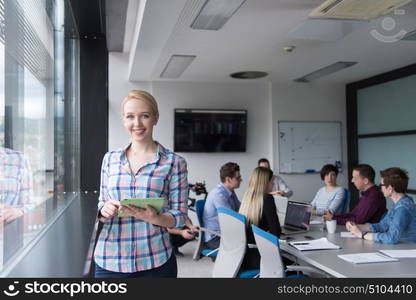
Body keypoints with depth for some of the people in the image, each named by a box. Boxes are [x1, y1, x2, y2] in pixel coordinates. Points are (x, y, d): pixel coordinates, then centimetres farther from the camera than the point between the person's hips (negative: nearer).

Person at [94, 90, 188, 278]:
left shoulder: (174, 162, -4)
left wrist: (152, 217, -23)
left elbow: (180, 217, -4)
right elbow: (101, 205, 12)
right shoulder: (110, 159, 6)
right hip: (109, 260, 3)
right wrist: (105, 211, -10)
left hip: (155, 262, -2)